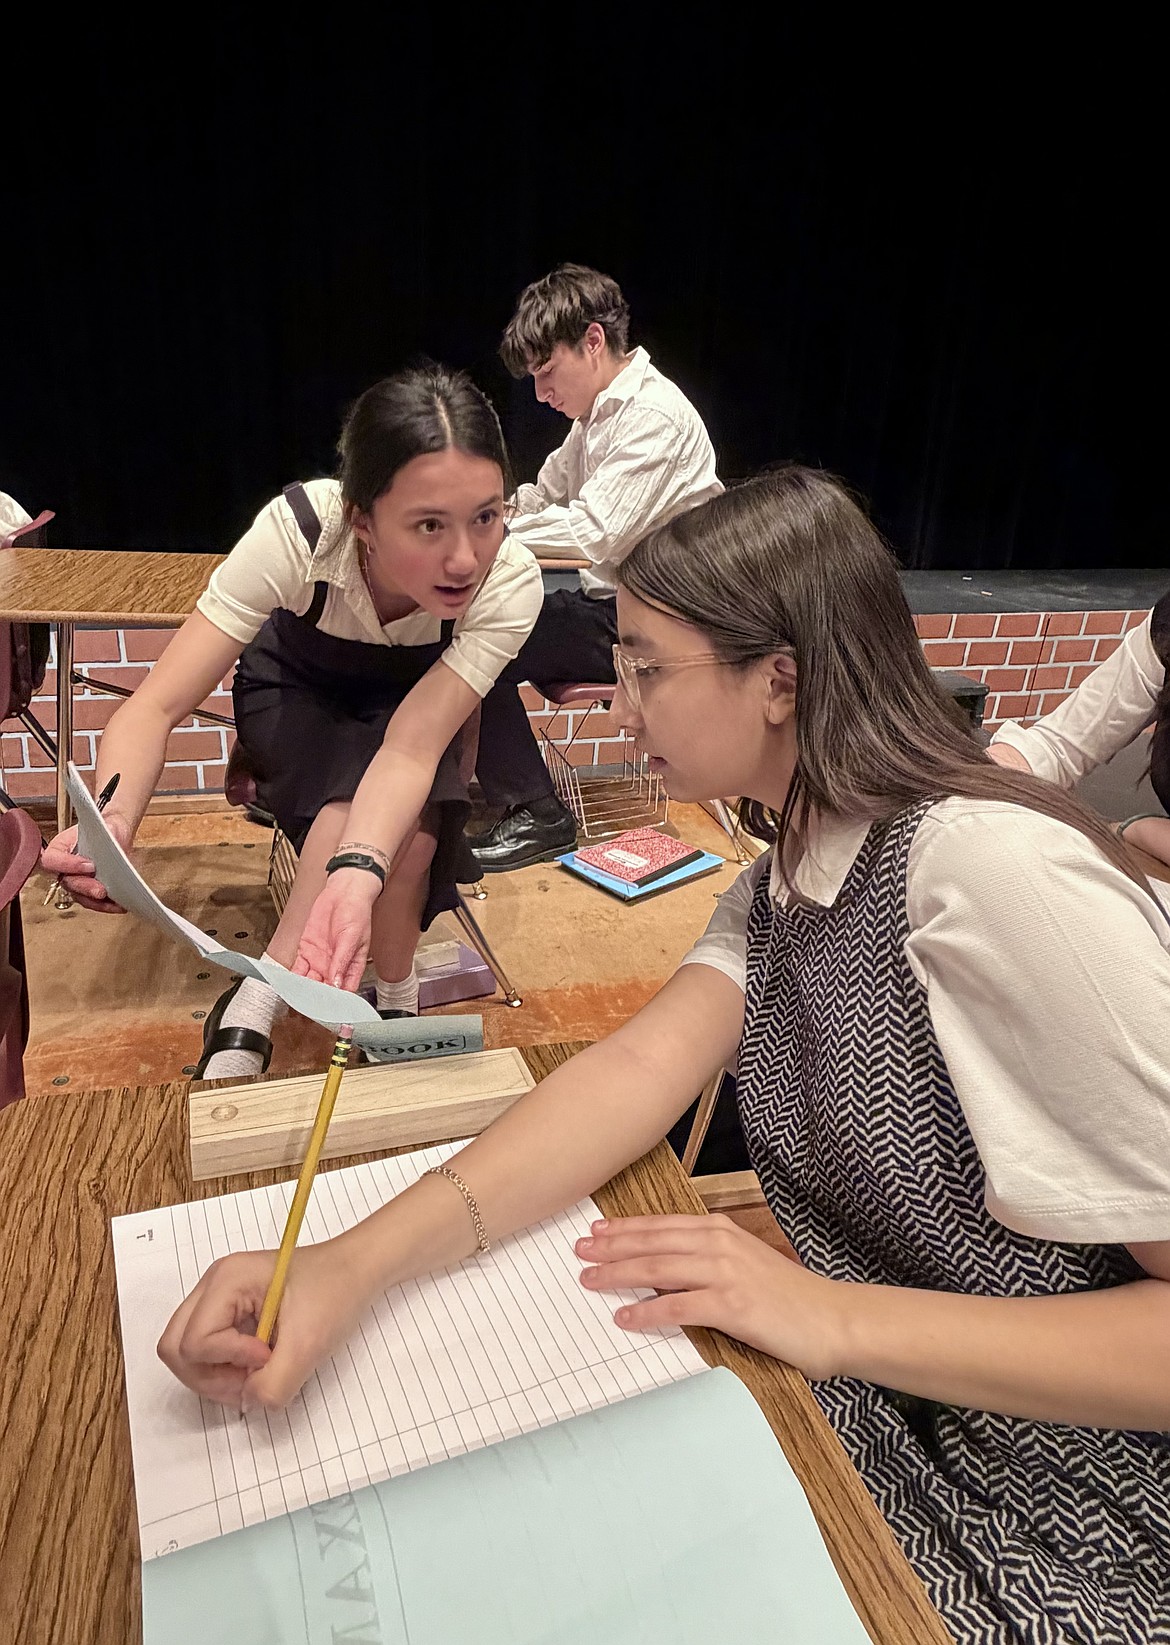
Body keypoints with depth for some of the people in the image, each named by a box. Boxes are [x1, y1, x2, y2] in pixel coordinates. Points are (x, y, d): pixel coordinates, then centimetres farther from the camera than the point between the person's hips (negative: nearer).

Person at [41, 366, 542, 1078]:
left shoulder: (511, 582, -34)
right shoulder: (298, 530, -36)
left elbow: (411, 746, -40)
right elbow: (157, 705, -35)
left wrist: (359, 871, -59)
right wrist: (109, 824, -54)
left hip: (418, 697, 1)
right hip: (296, 686, -1)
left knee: (408, 829, -30)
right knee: (359, 806, -32)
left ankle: (253, 1010, -10)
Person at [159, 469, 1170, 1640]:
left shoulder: (996, 871, -26)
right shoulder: (777, 890, 1)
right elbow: (639, 1070, -13)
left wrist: (836, 1318, -30)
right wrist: (351, 1266, -25)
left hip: (1042, 1539, -5)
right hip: (856, 1421, 6)